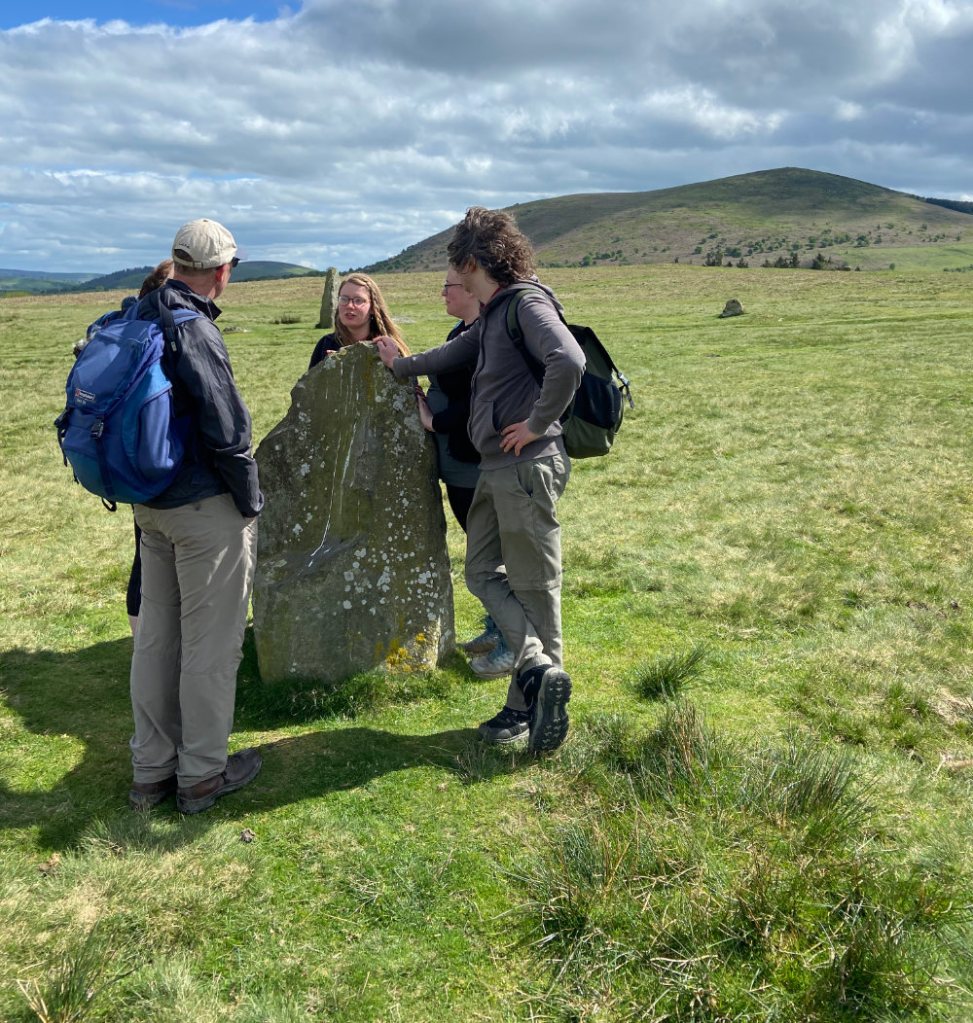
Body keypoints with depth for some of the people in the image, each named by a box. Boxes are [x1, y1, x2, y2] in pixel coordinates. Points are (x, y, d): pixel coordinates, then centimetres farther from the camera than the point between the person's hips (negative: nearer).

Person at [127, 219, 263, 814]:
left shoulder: (140, 320, 9)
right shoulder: (194, 330, -19)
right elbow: (227, 429, -20)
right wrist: (251, 500, -8)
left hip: (151, 500, 9)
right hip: (206, 504, -9)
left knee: (156, 634, 16)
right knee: (210, 639, 4)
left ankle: (151, 770, 27)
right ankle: (202, 774, 17)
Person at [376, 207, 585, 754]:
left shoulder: (528, 302, -12)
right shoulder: (492, 315, 17)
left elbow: (569, 363, -30)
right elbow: (456, 355, 34)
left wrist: (537, 423, -20)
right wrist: (401, 365, 46)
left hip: (527, 466, -10)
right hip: (494, 467, 10)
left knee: (534, 585, -2)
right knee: (484, 573, 9)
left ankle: (529, 700, 5)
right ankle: (538, 669, 8)